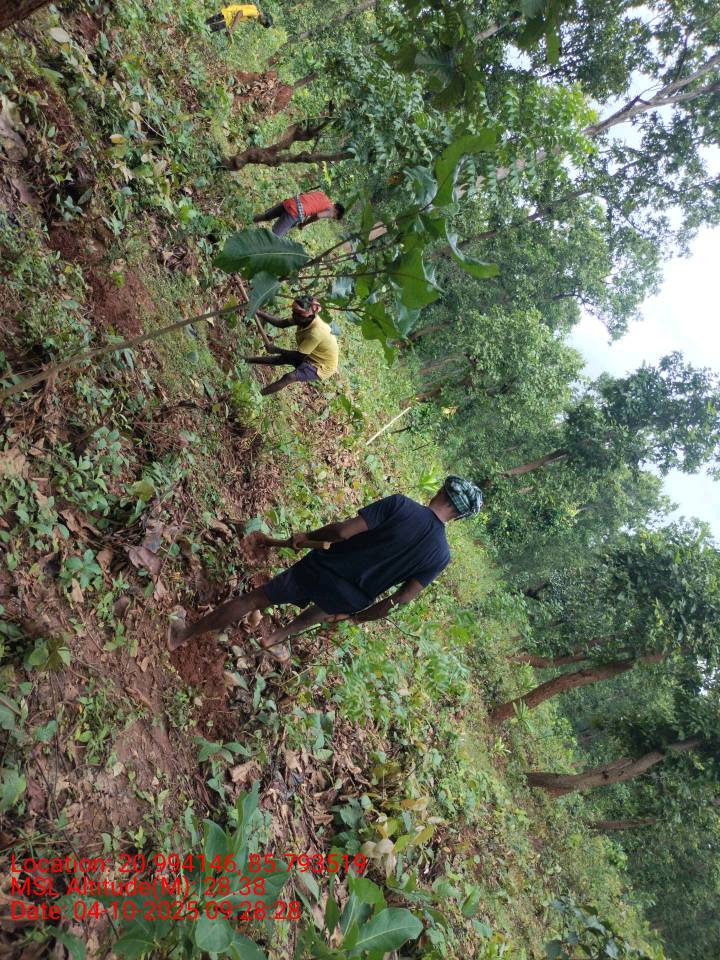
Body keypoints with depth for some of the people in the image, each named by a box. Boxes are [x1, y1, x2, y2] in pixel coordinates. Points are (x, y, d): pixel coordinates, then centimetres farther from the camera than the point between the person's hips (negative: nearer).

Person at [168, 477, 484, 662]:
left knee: (253, 599, 17)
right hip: (346, 601, 2)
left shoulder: (400, 504, -15)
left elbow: (343, 531, -19)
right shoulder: (441, 555, -8)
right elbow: (400, 599, -6)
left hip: (319, 571, -2)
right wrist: (356, 616, 8)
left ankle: (184, 636, 32)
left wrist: (308, 537, 0)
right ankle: (277, 639, 53)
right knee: (322, 611, 40)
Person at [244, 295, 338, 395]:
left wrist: (276, 349, -15)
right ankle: (246, 360, 22)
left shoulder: (315, 333, -35)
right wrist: (260, 313, -15)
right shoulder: (308, 319, -11)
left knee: (290, 377, -27)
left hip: (321, 367, -9)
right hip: (312, 357, 9)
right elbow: (282, 324, -5)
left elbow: (299, 355, -25)